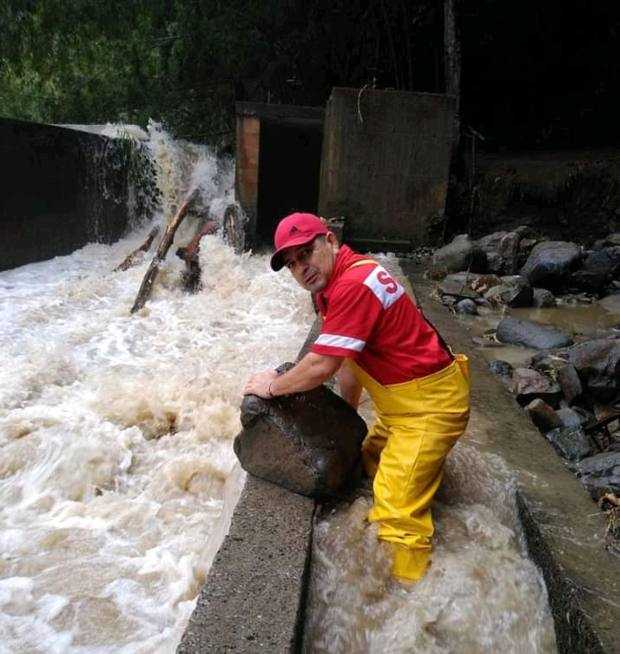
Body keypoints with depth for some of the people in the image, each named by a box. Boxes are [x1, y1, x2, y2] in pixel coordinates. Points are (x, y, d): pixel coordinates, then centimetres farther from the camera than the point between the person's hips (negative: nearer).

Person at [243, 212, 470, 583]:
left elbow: (321, 366, -27)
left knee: (398, 505, -8)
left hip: (431, 403, -10)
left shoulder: (354, 284, -28)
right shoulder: (335, 280, 4)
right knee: (372, 462, 26)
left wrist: (271, 386, -11)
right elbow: (348, 360, 11)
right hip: (400, 401, 11)